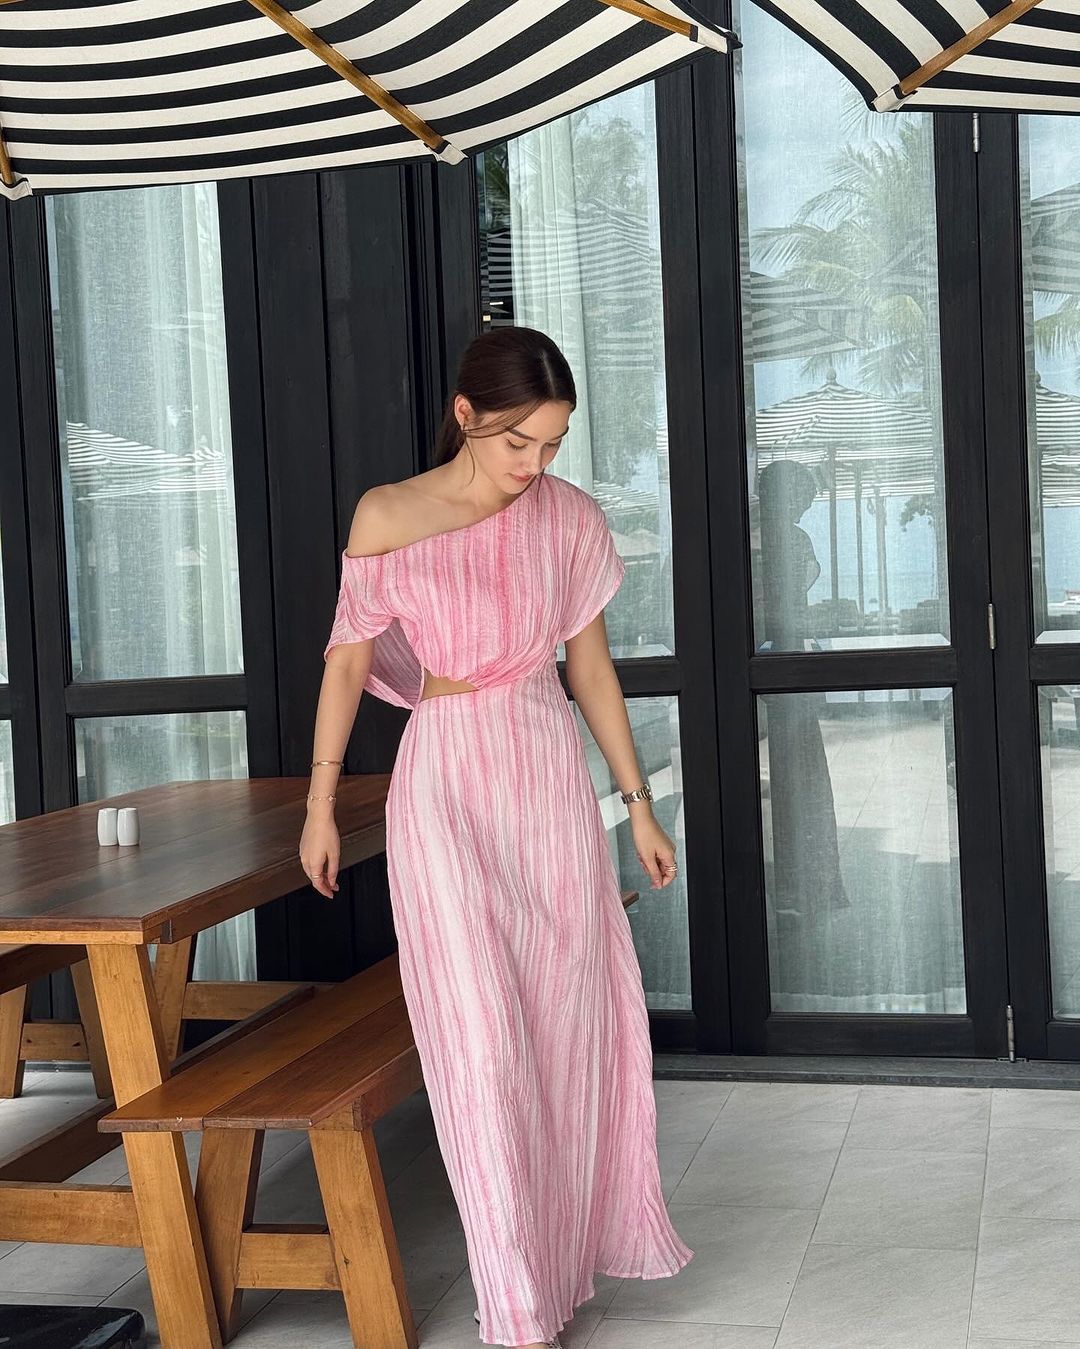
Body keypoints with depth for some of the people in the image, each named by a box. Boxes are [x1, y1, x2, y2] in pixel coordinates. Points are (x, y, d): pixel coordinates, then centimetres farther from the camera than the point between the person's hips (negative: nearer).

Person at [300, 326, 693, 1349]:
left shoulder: (570, 518, 1)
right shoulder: (386, 517, -6)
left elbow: (591, 666, 8)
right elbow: (349, 659, 1)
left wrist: (638, 805, 10)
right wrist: (320, 801, 1)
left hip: (551, 775, 3)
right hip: (445, 782, -3)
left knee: (569, 1017, 9)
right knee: (482, 1036, -6)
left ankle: (571, 1243, 31)